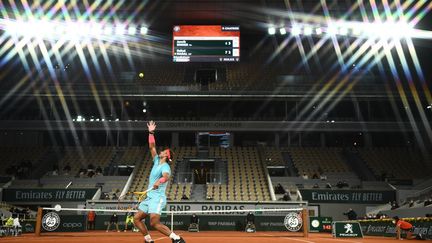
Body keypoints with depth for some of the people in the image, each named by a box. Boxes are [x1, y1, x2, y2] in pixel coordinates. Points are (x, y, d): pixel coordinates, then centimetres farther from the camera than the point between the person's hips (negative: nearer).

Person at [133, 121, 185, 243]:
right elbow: (152, 147, 19)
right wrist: (151, 132, 15)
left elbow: (166, 177, -35)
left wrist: (159, 181, -55)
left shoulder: (165, 166, -12)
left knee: (155, 223, -23)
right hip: (149, 197, 10)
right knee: (136, 218, 8)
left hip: (158, 198, -9)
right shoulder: (157, 161, 13)